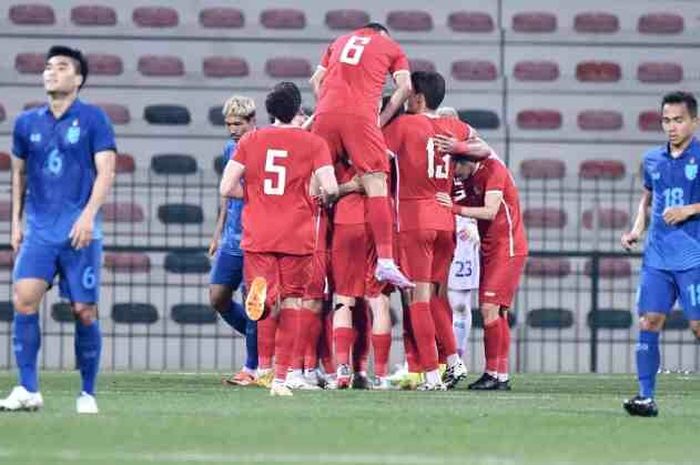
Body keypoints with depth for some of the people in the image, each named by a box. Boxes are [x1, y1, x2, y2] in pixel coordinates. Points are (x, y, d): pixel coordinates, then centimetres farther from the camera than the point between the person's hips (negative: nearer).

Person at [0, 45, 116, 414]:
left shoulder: (93, 119, -1)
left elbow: (105, 171, -7)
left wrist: (88, 215, -19)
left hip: (79, 232, -3)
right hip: (39, 229, 3)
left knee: (84, 311, -1)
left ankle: (88, 393, 12)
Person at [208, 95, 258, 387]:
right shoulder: (231, 149, 11)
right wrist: (218, 232, 23)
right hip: (231, 239, 7)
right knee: (218, 299, 5)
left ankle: (252, 367, 3)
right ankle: (263, 341, 22)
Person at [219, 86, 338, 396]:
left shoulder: (249, 141, 7)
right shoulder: (314, 143, 1)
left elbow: (226, 188, 3)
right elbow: (330, 188, -11)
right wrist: (321, 200, 11)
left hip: (258, 237, 1)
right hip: (297, 238, -1)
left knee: (269, 306, 2)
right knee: (291, 303, 7)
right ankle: (281, 378, 2)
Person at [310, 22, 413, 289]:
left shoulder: (340, 42, 31)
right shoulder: (392, 48, 20)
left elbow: (316, 80, 25)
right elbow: (405, 87, 6)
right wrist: (383, 118, 8)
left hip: (325, 115, 4)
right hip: (360, 116, -4)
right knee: (376, 186, -7)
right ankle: (385, 261, -17)